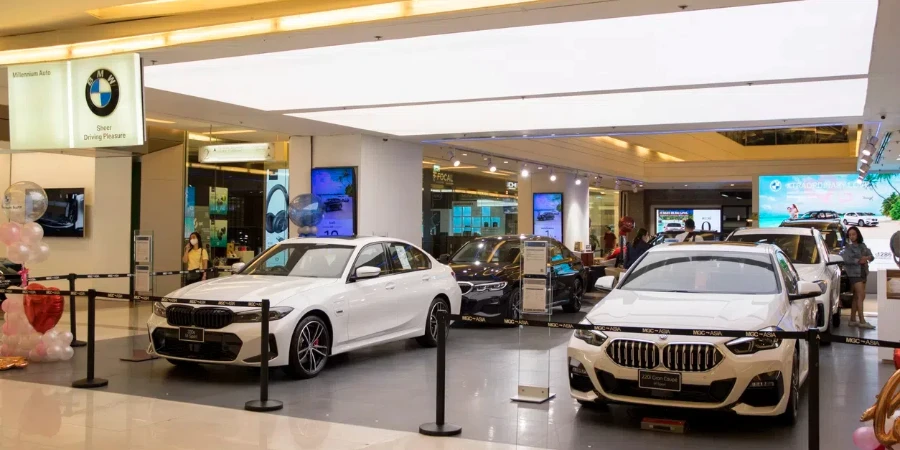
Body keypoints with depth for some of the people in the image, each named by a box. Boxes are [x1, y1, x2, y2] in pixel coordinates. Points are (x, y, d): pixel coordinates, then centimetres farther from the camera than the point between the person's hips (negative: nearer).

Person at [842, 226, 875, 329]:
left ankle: (853, 320, 16)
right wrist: (858, 261, -17)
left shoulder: (863, 246, 14)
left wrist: (867, 258, -11)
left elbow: (871, 256, 11)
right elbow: (845, 259, -17)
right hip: (854, 273, -6)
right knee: (861, 296, -13)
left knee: (856, 297, 9)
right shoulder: (847, 247, -4)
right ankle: (862, 321, -15)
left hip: (863, 273, 6)